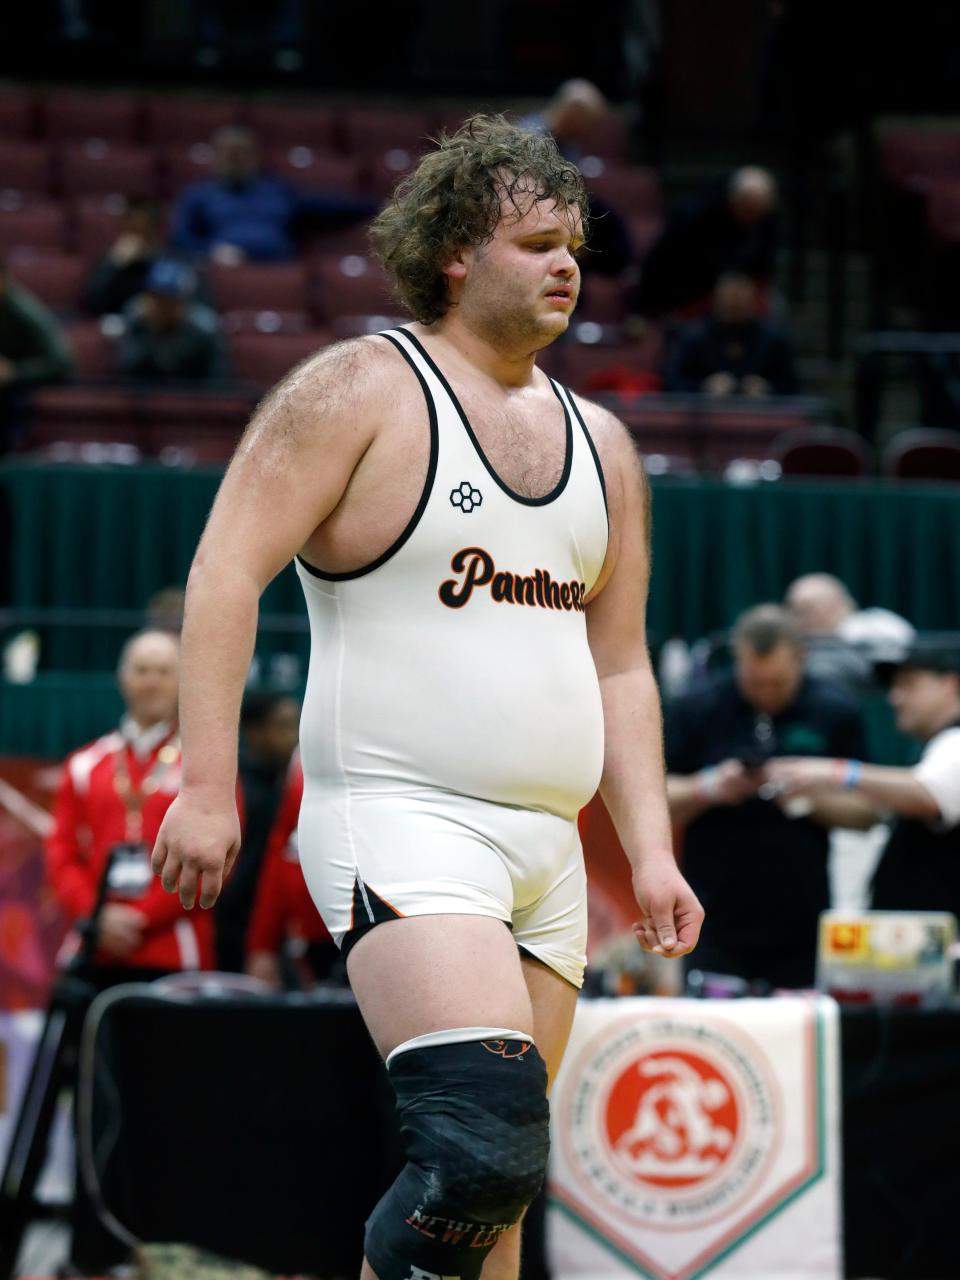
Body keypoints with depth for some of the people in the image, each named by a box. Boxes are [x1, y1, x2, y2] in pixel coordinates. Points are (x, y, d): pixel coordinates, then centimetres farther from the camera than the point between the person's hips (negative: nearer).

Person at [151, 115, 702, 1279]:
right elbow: (226, 572, -9)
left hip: (546, 849, 7)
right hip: (399, 824, -7)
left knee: (497, 1180, 6)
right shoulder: (361, 389, -3)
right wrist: (208, 782, -17)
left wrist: (650, 850, 11)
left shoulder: (598, 443, 17)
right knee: (488, 1143, -24)